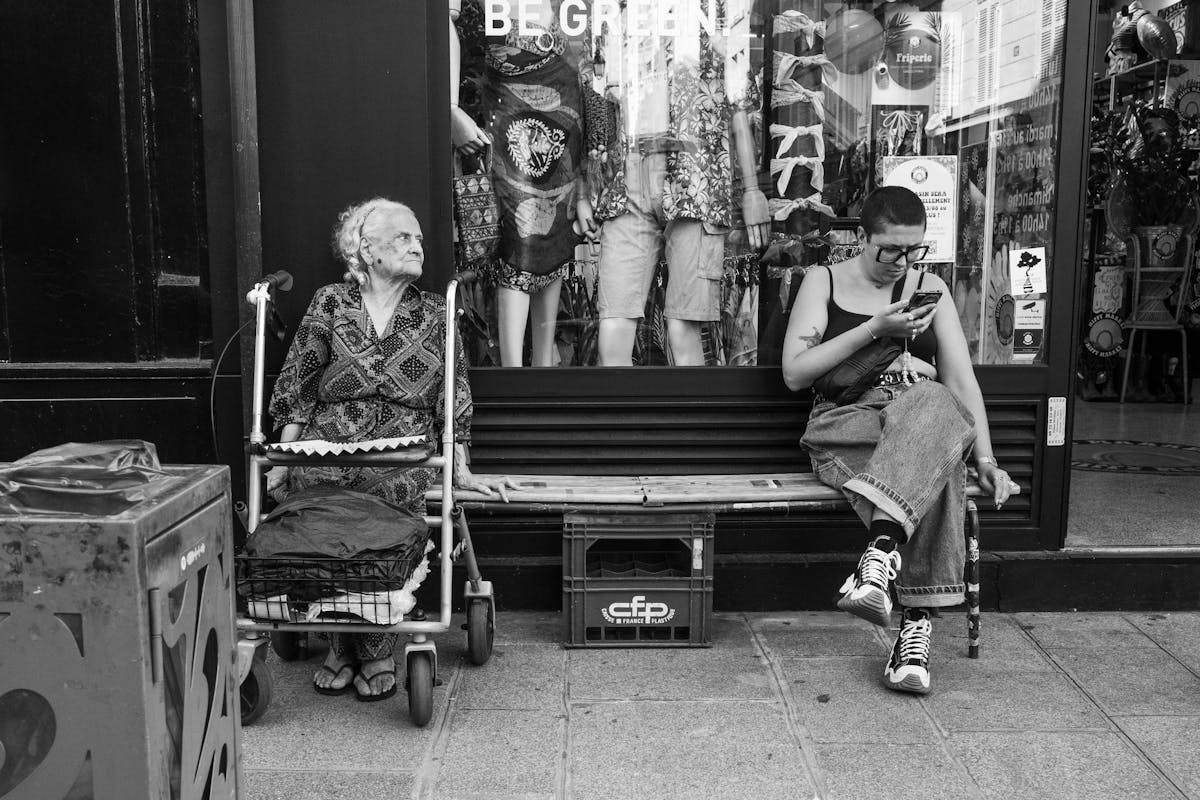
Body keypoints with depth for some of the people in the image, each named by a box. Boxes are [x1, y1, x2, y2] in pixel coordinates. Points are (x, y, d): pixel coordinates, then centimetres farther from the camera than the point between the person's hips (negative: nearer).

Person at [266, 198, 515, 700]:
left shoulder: (436, 314, 14)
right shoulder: (329, 303, 13)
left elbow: (454, 398, 11)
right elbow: (295, 387, 10)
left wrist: (462, 474, 3)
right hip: (328, 442, 1)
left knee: (390, 490, -34)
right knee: (307, 487, -32)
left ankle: (378, 652, -17)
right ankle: (340, 644, -14)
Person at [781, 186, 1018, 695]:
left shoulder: (930, 287, 19)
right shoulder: (824, 281, 11)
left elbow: (961, 379, 11)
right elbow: (794, 373, 0)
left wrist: (985, 458, -3)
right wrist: (874, 329, -8)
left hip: (924, 416, 2)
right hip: (846, 422, -2)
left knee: (934, 404, -38)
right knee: (935, 462, -37)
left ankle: (882, 549, -48)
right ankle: (917, 619, -42)